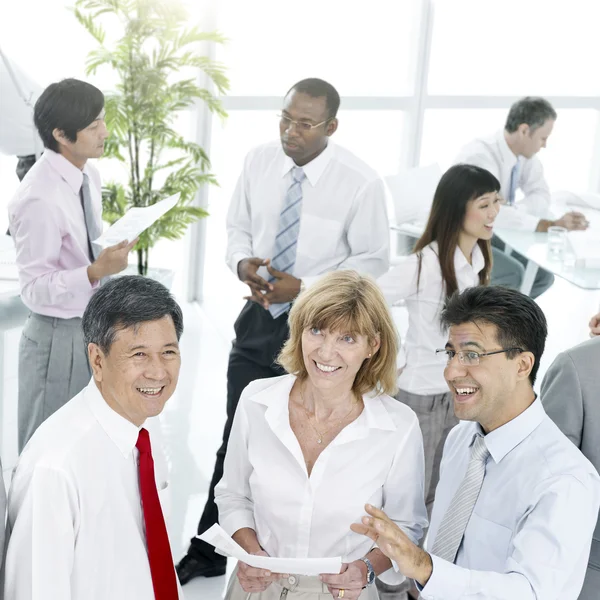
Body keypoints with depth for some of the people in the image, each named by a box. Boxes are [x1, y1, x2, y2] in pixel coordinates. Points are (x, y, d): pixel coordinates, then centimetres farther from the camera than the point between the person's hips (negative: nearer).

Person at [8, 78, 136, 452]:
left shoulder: (88, 174, 1)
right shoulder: (40, 198, -25)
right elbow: (35, 288, -22)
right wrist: (97, 271, -34)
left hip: (93, 327, 8)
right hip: (58, 337, -8)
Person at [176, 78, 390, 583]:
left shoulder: (361, 182, -16)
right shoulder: (259, 162, -4)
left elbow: (373, 260, -10)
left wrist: (304, 287, -20)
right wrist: (242, 261, -15)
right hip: (260, 318, 4)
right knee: (236, 440, 12)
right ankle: (208, 551, 28)